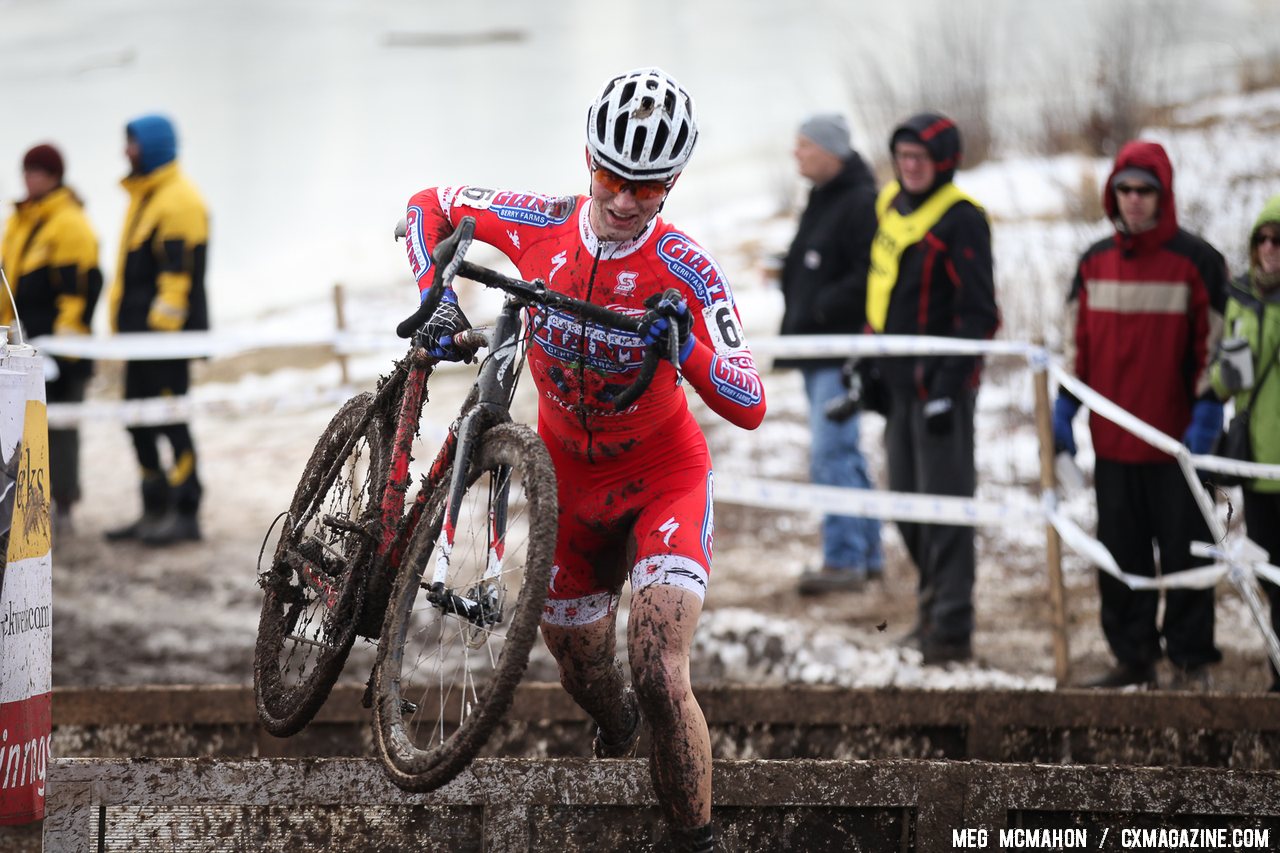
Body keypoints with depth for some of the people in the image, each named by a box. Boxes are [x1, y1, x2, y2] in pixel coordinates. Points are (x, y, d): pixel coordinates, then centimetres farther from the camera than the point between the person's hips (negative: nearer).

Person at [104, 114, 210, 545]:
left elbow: (180, 269, -19)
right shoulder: (143, 196, 19)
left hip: (167, 332, -10)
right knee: (139, 421, 11)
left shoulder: (179, 200, -13)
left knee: (170, 420, -9)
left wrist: (164, 324, -22)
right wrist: (123, 324, 22)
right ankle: (155, 512, 17)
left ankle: (185, 513, -5)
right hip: (141, 331, 10)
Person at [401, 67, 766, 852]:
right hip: (569, 478, 4)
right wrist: (436, 298, -14)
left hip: (662, 479, -4)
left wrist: (685, 346, -48)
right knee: (584, 675, 19)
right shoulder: (539, 226, -16)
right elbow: (431, 205, 2)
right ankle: (616, 734, 56)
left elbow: (749, 408, -30)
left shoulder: (686, 272, -25)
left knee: (660, 677, -24)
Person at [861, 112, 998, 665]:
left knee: (943, 501, -7)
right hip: (898, 380, 9)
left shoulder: (962, 221, -12)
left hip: (941, 381, -9)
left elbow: (978, 314, -15)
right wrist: (871, 364, 18)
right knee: (906, 501, 15)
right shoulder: (890, 206, 13)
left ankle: (951, 630, -4)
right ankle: (935, 603, 30)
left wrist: (948, 383, -19)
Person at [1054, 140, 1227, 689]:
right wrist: (1064, 409, 11)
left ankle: (1190, 660, 8)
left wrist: (1206, 412, -11)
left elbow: (1214, 342, -5)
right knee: (1120, 555, 8)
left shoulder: (1196, 262, -4)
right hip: (1112, 440, 5)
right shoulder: (1095, 262, 10)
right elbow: (1077, 340, 16)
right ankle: (1132, 657, 16)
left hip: (1176, 439, -5)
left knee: (1184, 551, 0)